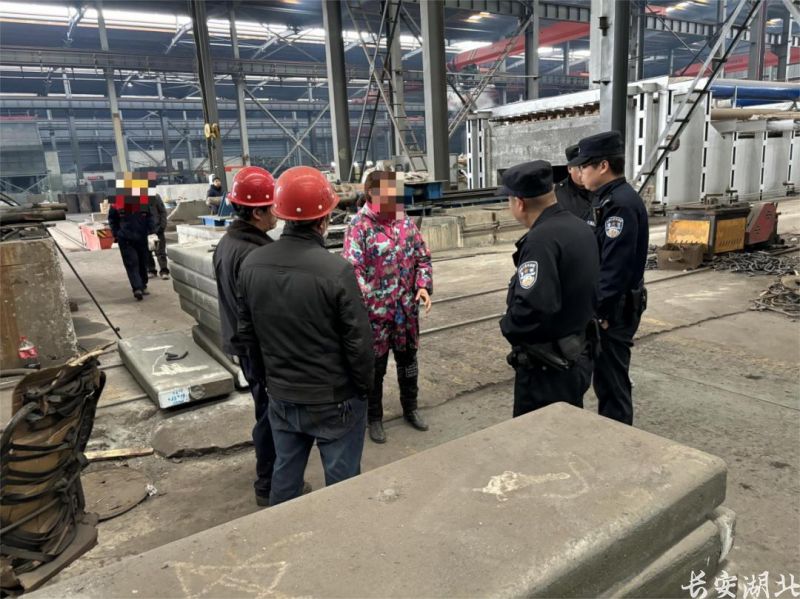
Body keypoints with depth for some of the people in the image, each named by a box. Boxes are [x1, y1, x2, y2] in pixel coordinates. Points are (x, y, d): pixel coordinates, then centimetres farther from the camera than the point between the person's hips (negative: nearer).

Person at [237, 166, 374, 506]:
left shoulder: (252, 264, -6)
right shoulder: (336, 270, -24)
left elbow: (246, 332, 4)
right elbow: (358, 342, -18)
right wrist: (365, 386, 0)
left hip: (280, 396, 6)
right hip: (334, 400, -5)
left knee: (285, 473, 23)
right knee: (341, 481, 13)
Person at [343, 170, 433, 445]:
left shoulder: (405, 221, 5)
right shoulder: (360, 225, -13)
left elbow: (422, 257, 11)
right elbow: (352, 268, -19)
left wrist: (424, 286, -4)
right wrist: (365, 304, -28)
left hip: (407, 308, 5)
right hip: (375, 311, -5)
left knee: (408, 359, 20)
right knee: (375, 366, 10)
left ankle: (410, 408, 40)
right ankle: (374, 417, 29)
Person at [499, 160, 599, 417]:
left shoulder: (541, 240, -25)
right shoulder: (581, 228, 6)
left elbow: (531, 307, -33)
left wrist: (508, 327, -15)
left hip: (549, 366, -9)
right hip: (577, 356, 9)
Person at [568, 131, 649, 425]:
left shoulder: (621, 204, -21)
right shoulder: (612, 199, 11)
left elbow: (615, 267, -25)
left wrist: (599, 311, -20)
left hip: (615, 309, -10)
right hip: (611, 305, 10)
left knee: (612, 378, 3)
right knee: (605, 373, 20)